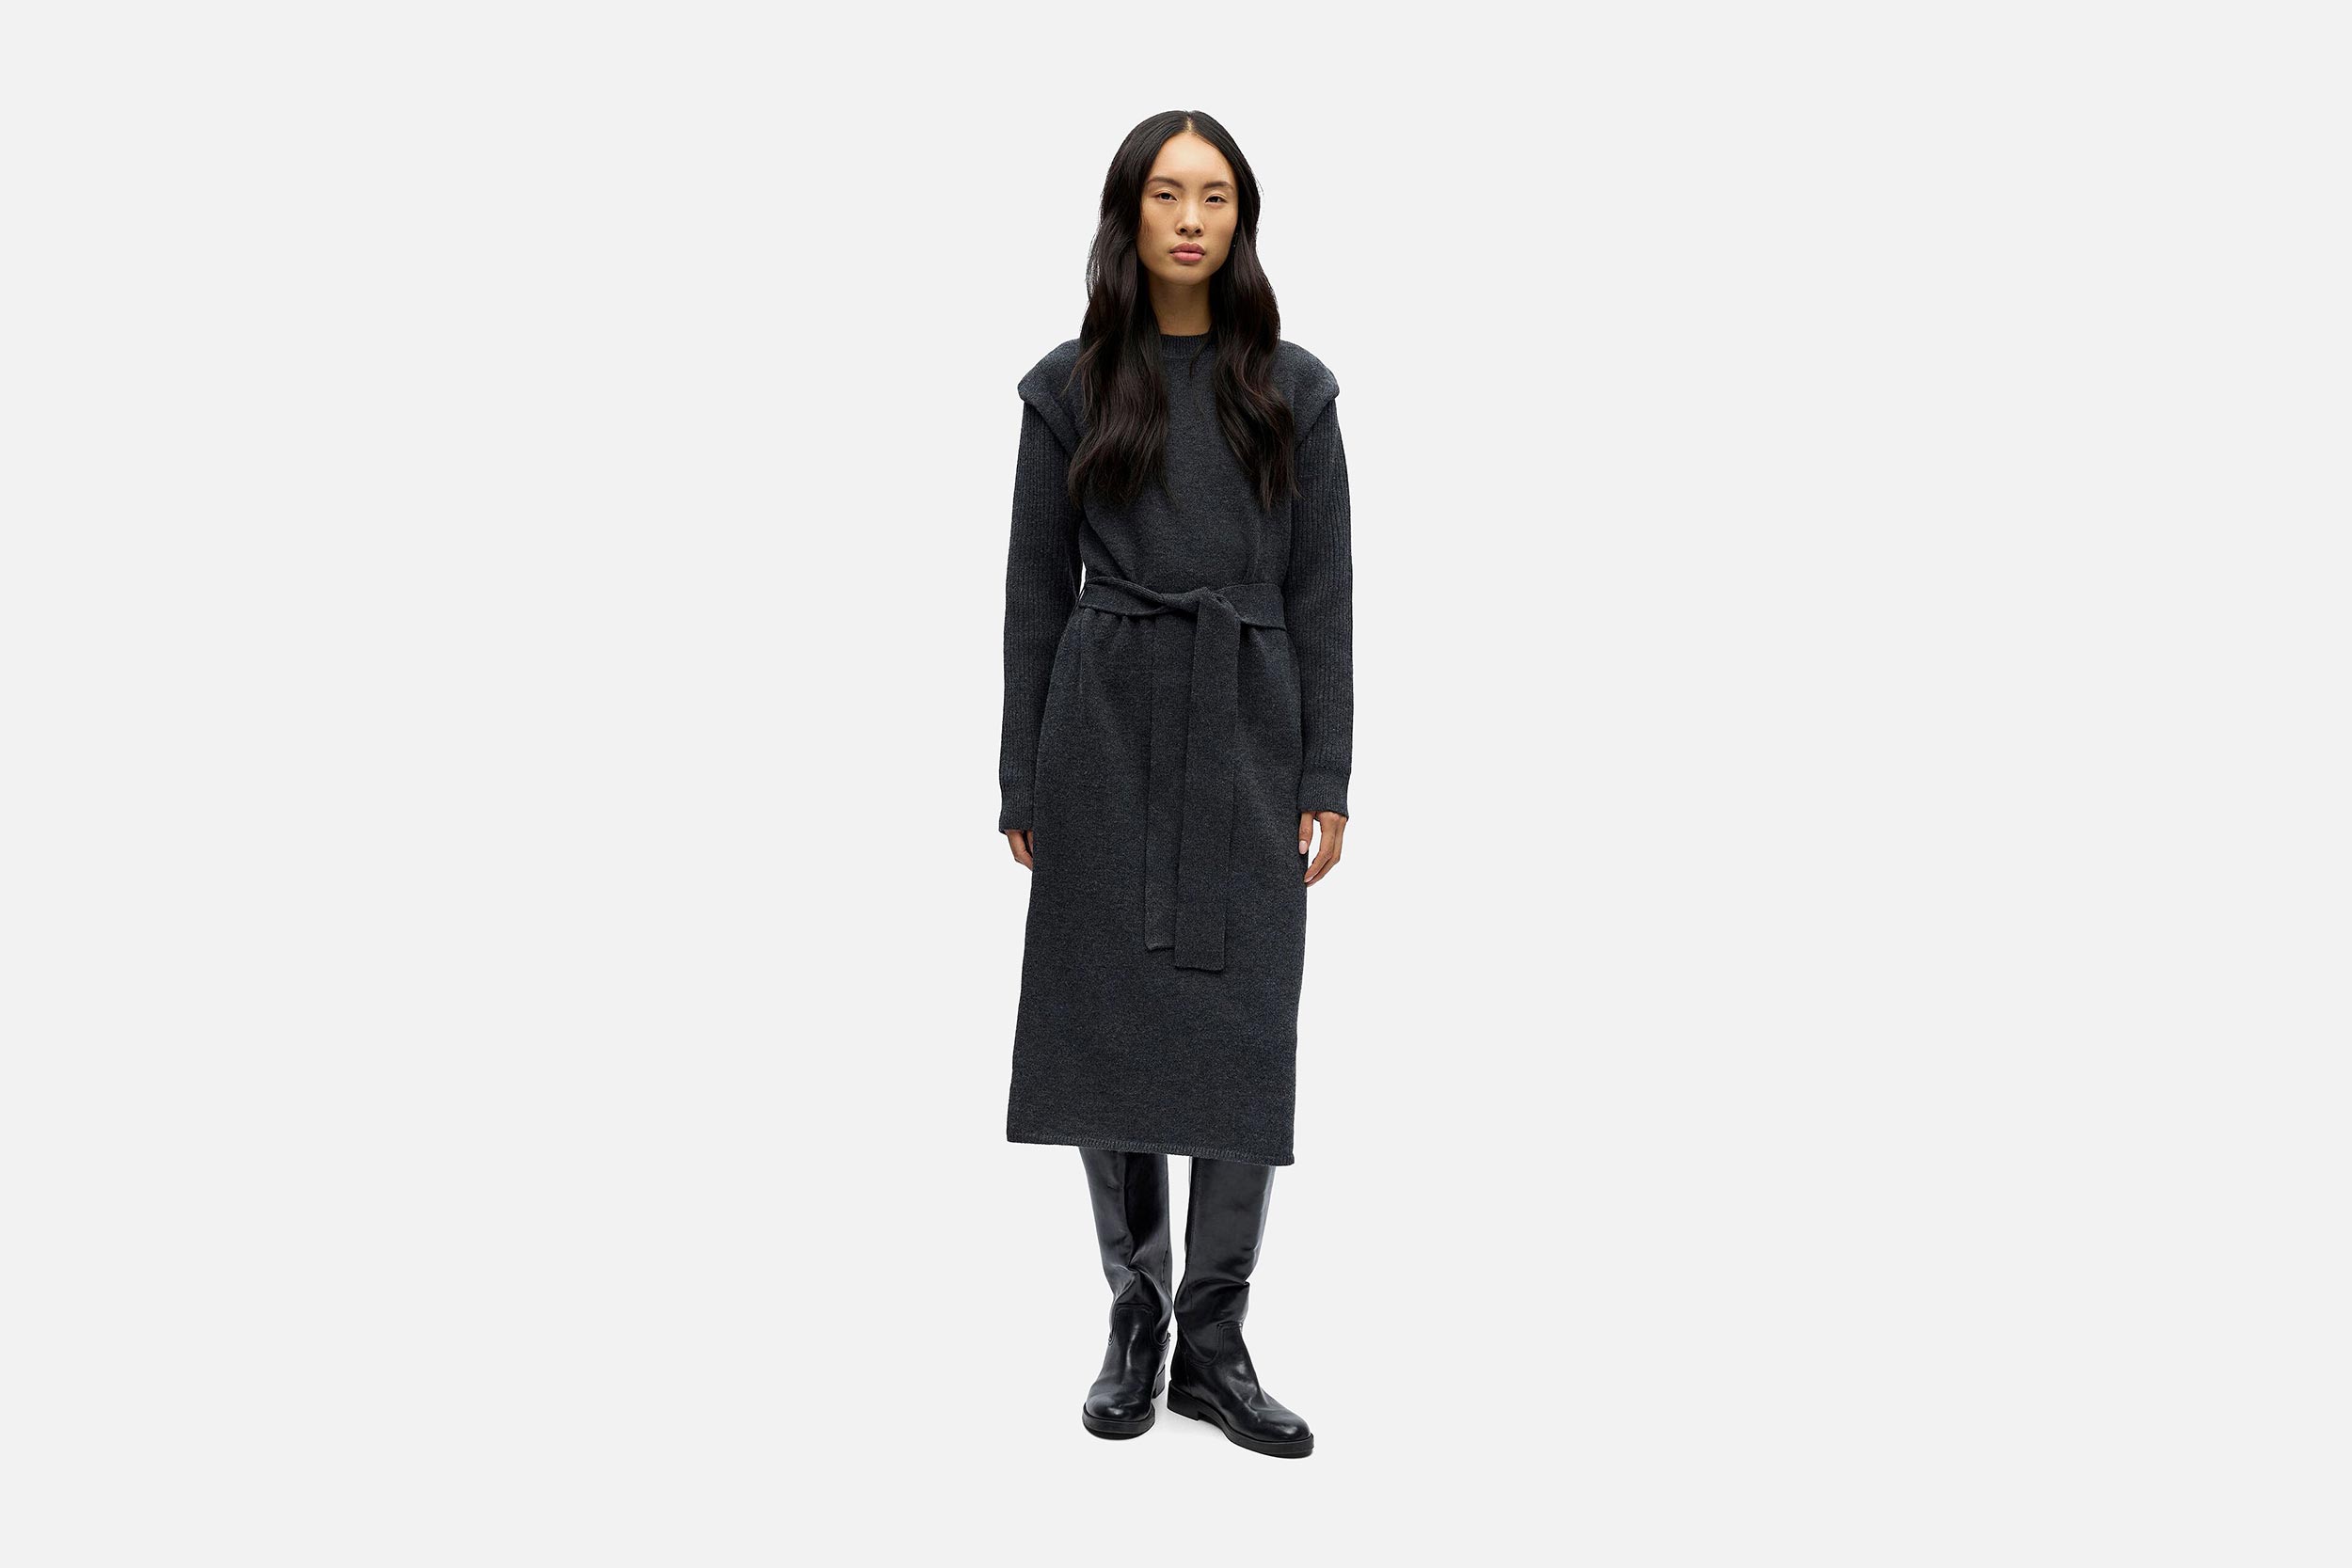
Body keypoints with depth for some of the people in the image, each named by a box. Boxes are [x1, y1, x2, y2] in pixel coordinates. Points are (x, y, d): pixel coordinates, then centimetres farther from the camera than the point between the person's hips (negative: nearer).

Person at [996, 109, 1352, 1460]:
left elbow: (1323, 592, 4)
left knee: (1246, 1040, -2)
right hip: (1106, 735, 0)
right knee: (1112, 1033, 4)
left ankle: (1213, 1345, 12)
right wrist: (1023, 789, 2)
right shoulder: (1070, 387, 5)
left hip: (1248, 740, 0)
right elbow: (1035, 594, 5)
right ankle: (1137, 1317, 21)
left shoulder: (1293, 388, 6)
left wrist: (1328, 779, -2)